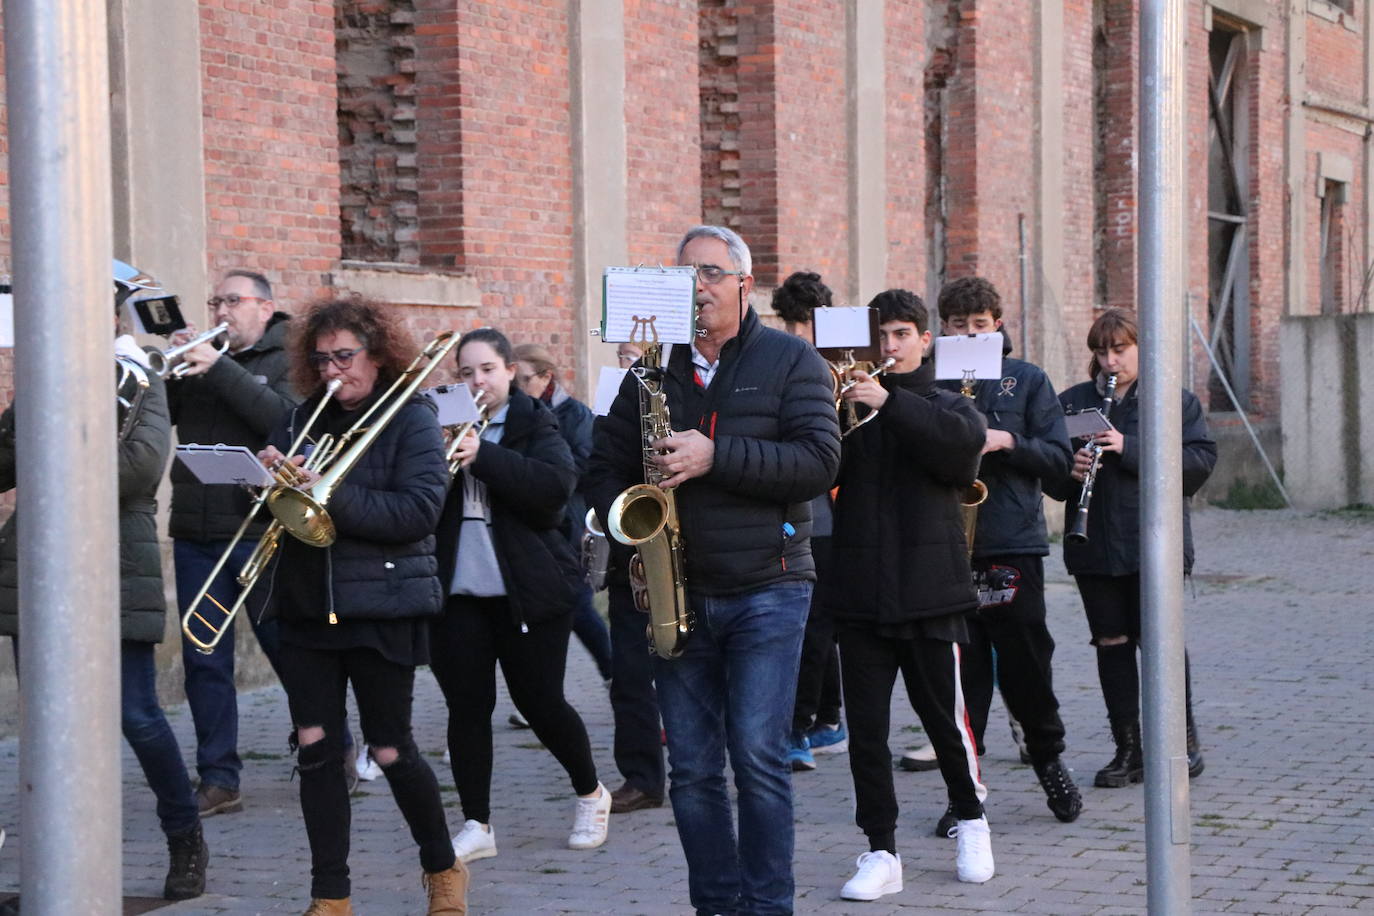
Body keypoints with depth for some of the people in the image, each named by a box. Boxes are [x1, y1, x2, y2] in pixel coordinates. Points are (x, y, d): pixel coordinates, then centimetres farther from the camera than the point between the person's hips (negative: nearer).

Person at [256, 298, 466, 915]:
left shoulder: (411, 419, -4)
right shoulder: (303, 418, 10)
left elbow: (419, 511, -16)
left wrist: (332, 496, -24)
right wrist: (270, 474, -10)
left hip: (382, 609, -4)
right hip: (306, 605, 5)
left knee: (391, 752, 2)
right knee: (315, 749, 3)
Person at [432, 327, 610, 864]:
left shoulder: (534, 425, 0)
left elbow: (555, 483, -18)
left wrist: (483, 456, -24)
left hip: (528, 588, -3)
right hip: (458, 590, 3)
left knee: (540, 703, 3)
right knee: (466, 706, -1)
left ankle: (591, 793, 26)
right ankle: (476, 825, 7)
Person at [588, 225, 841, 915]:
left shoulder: (791, 361, 2)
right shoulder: (654, 367, 14)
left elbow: (819, 461, -11)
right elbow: (607, 462, 18)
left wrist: (716, 456, -20)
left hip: (766, 591, -4)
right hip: (677, 594, 4)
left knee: (758, 758, -9)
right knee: (692, 770, 5)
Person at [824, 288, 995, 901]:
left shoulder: (946, 406, 6)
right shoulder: (851, 405, 10)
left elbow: (965, 439, -18)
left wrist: (890, 402, -24)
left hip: (929, 592, -2)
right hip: (860, 592, 2)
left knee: (946, 718, 6)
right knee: (865, 729, 1)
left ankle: (971, 820, 28)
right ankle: (881, 854, 7)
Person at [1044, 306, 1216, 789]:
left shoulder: (1176, 400, 4)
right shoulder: (1071, 402, 10)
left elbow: (1201, 459, -8)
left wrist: (1130, 449, -18)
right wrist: (1071, 471, -14)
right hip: (1095, 546, 3)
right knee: (1112, 644, 5)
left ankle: (1185, 737, 13)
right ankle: (1128, 750, 13)